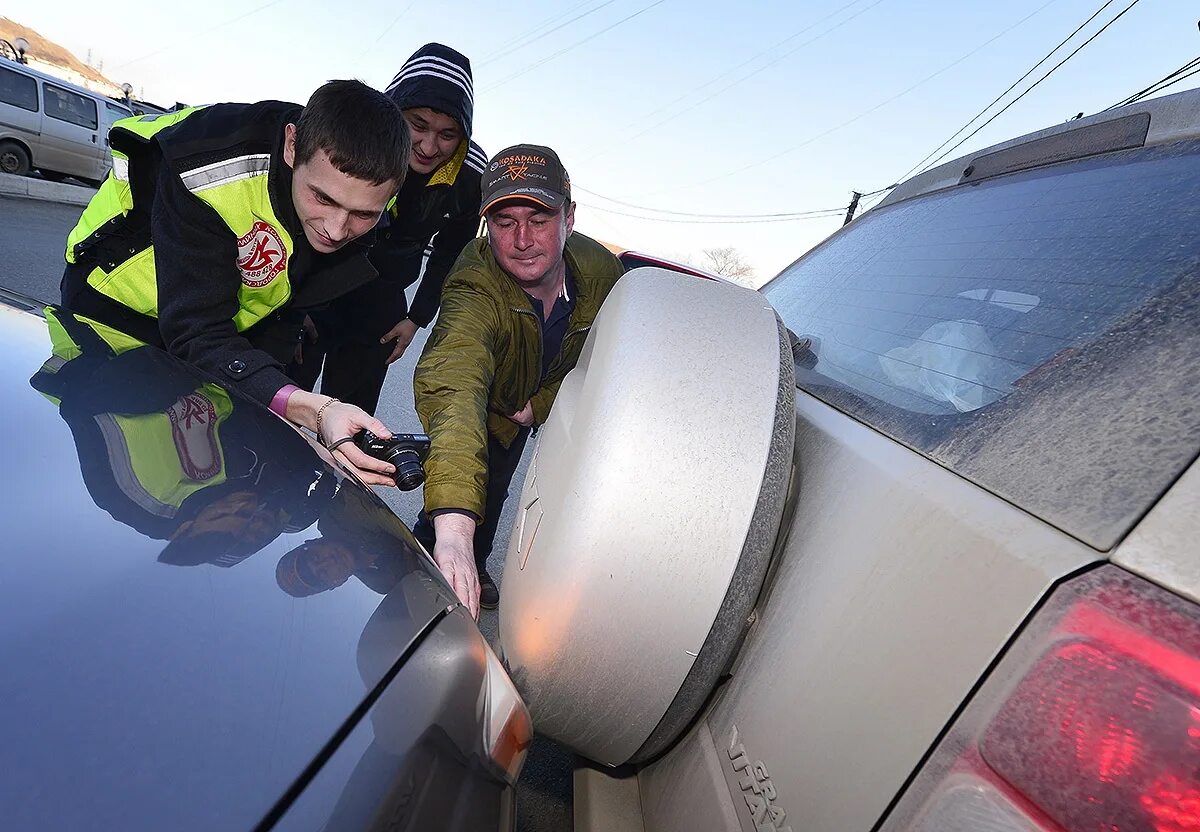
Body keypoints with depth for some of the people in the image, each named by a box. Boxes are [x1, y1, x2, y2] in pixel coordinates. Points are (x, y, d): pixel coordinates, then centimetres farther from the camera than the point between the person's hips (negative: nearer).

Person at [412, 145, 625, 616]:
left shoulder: (601, 269, -29)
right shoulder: (475, 288, -45)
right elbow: (453, 385, -64)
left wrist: (539, 405, -22)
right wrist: (452, 528, -77)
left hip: (554, 400, 4)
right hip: (491, 404, -3)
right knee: (478, 493, -11)